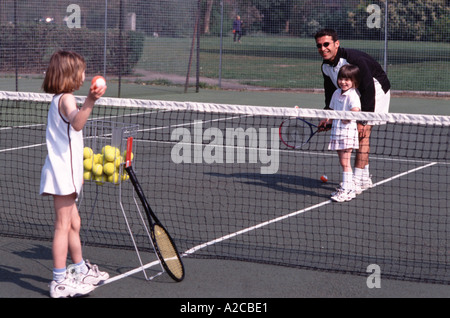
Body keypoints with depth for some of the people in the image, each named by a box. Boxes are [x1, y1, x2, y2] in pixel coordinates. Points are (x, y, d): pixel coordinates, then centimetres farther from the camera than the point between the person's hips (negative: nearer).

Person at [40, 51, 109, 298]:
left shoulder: (60, 99, 17)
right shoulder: (66, 99, -16)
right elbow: (76, 123, -39)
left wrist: (77, 171, 33)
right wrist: (89, 102, -56)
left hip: (65, 173, 10)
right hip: (62, 173, -10)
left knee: (73, 224, 20)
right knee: (63, 226, -7)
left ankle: (81, 270, 33)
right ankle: (60, 282, -5)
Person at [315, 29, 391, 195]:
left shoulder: (355, 59, -33)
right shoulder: (326, 66, -7)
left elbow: (368, 90, -31)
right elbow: (331, 93, 6)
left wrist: (362, 120, -30)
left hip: (376, 89, -9)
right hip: (358, 94, 9)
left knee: (363, 133, -17)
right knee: (358, 135, 9)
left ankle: (356, 182, -18)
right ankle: (365, 178, 21)